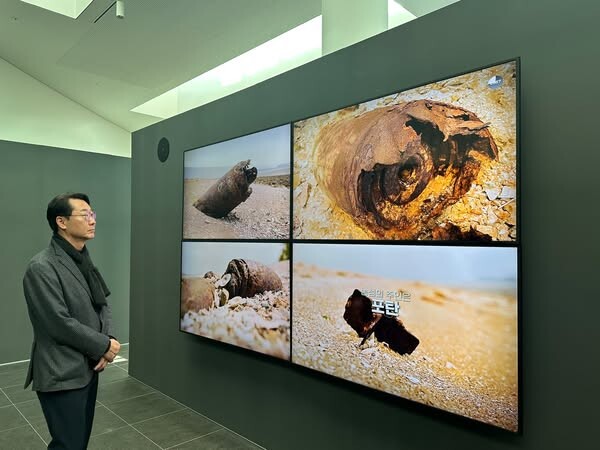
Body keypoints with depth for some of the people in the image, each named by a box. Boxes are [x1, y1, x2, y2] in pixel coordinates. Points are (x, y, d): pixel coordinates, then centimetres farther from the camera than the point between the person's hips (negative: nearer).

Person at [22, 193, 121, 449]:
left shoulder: (84, 260, 8)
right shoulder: (42, 267, -18)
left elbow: (102, 305, 10)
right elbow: (60, 323, -22)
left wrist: (110, 339, -7)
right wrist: (104, 345, -13)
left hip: (88, 368, 8)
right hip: (62, 375, -8)